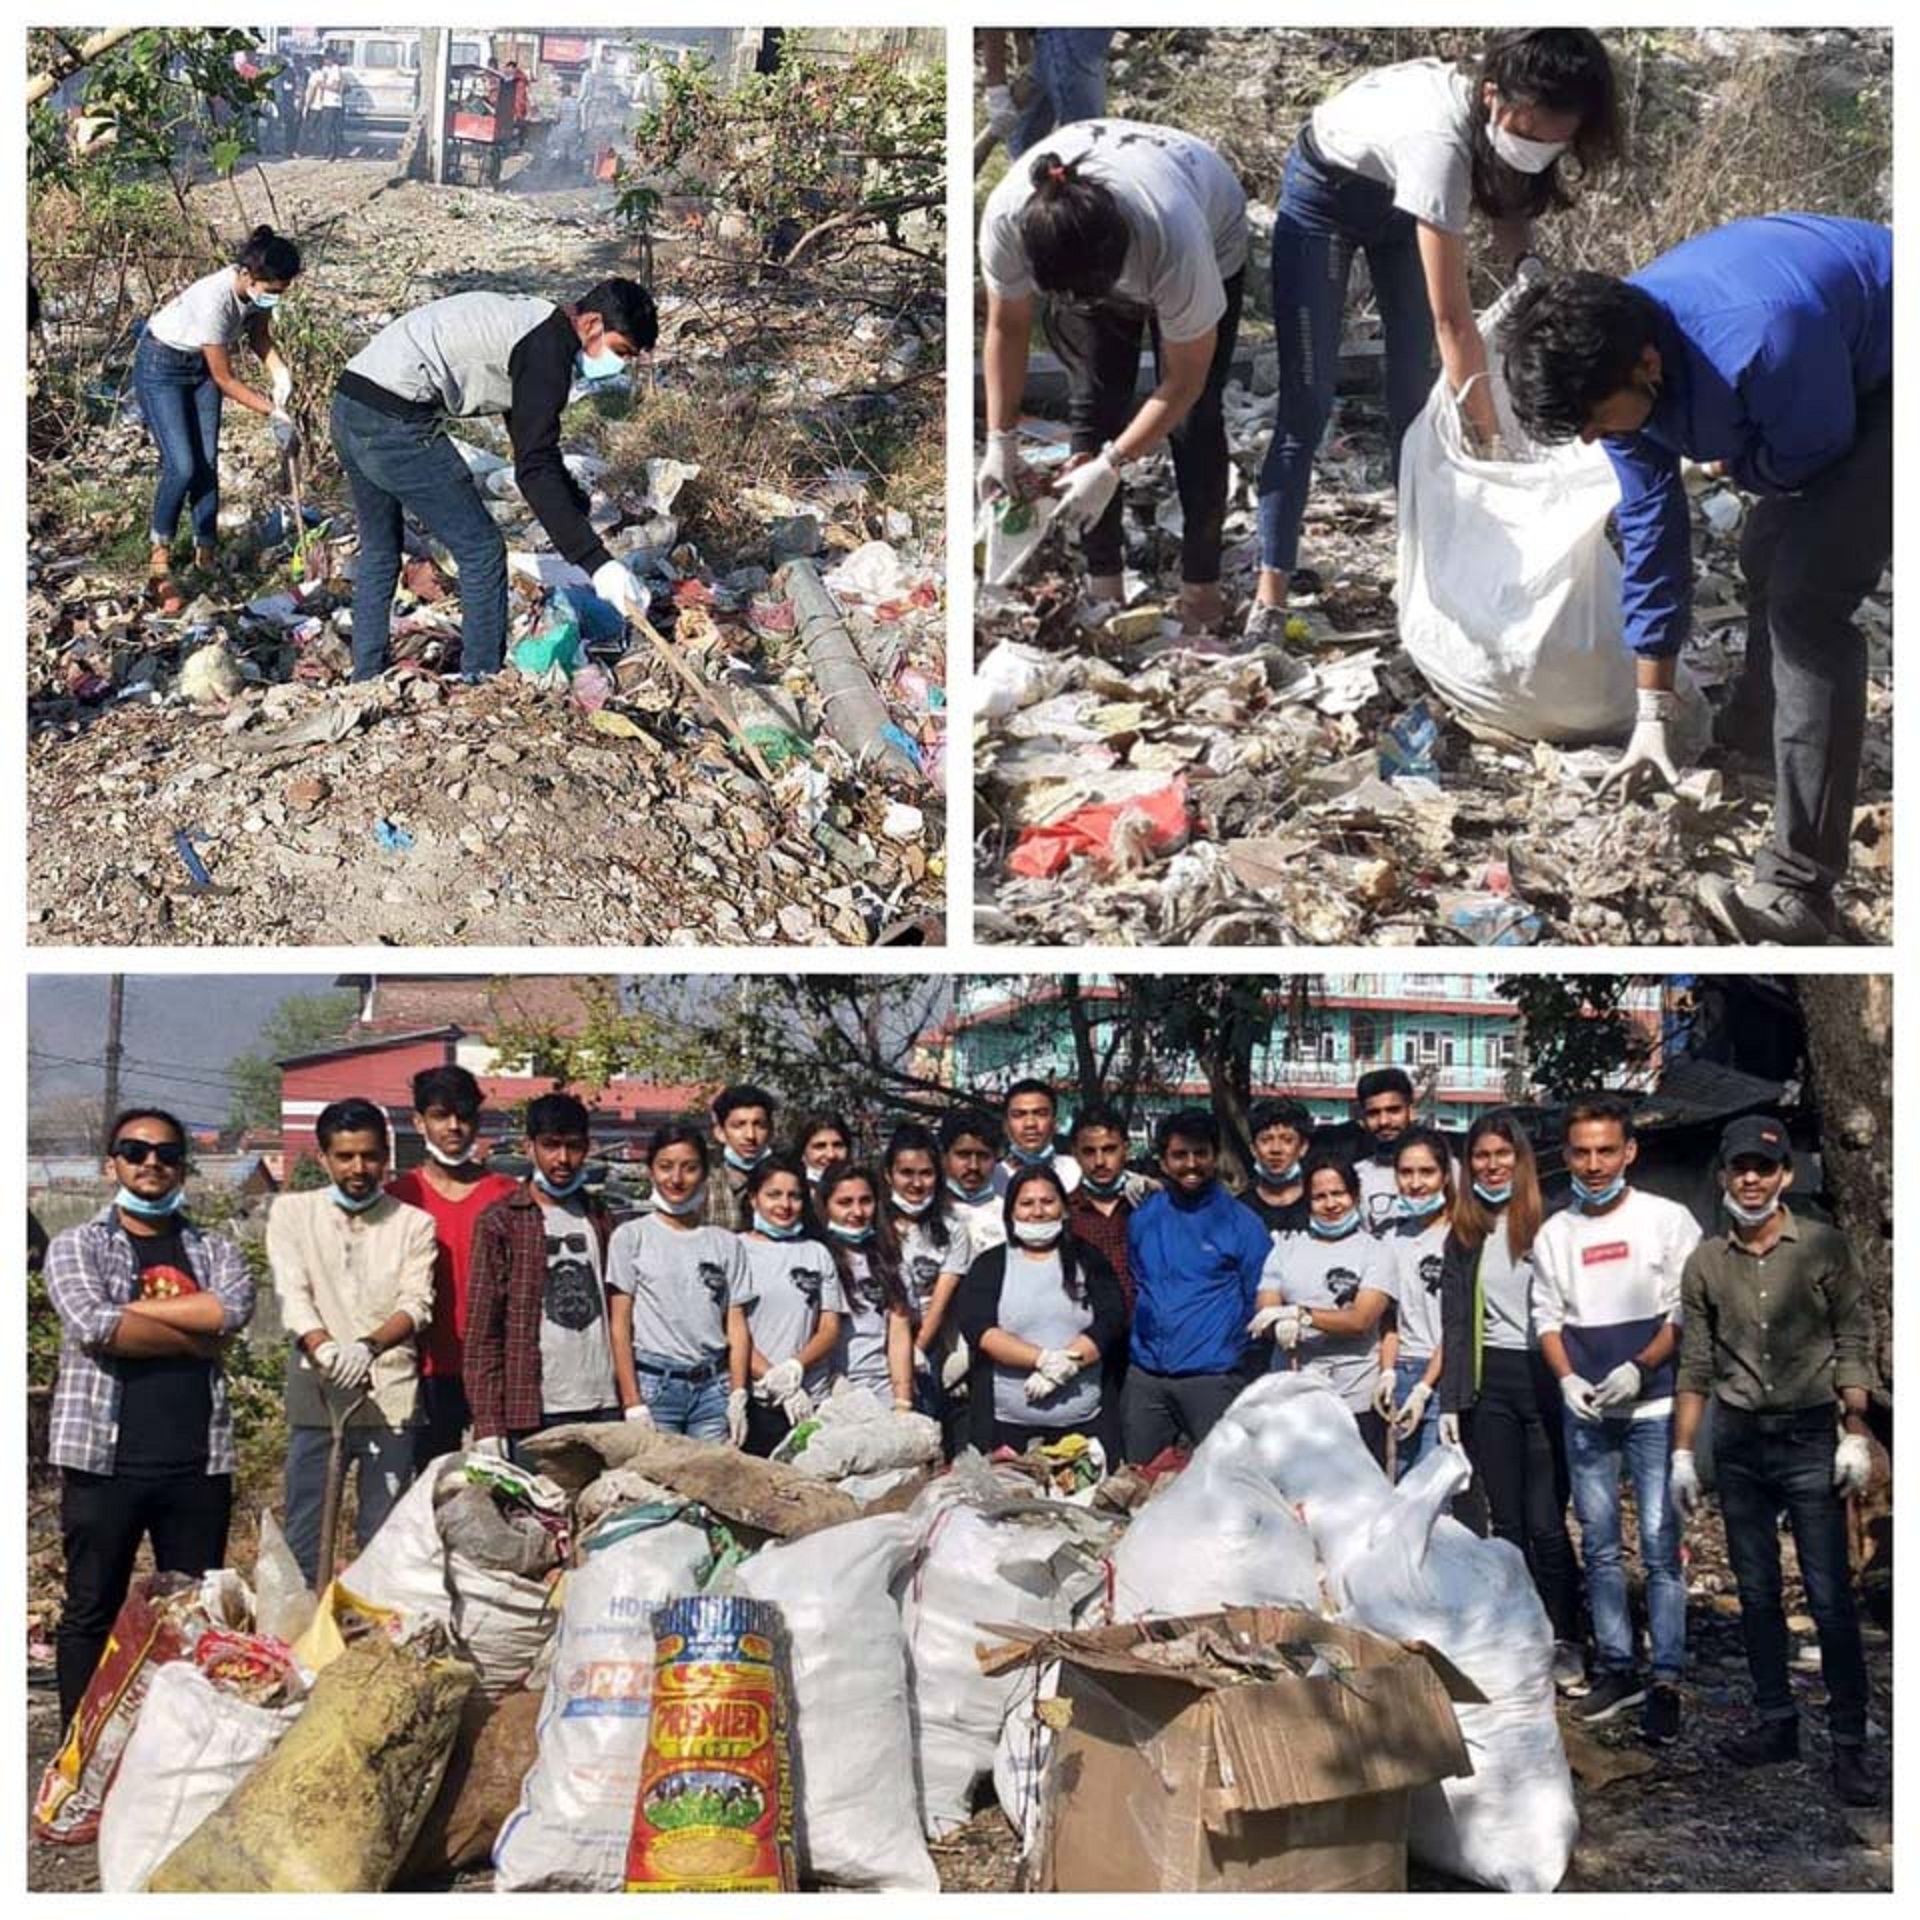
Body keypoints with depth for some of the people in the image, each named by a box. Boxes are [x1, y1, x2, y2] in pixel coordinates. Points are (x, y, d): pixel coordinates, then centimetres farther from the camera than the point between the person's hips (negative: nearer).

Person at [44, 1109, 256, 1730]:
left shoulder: (214, 1250, 12)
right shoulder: (77, 1246, 4)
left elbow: (234, 1308, -10)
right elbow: (94, 1326, -15)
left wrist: (130, 1310, -11)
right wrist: (194, 1337, -8)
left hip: (199, 1462, 3)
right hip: (104, 1460, -3)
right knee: (91, 1611, 4)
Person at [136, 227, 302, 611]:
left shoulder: (257, 289, -18)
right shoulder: (214, 301, -38)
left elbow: (259, 335, 3)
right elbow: (225, 380, -27)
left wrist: (280, 372, -15)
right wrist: (274, 413, -24)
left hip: (199, 365, 7)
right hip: (161, 365, -7)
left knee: (207, 464, 3)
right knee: (181, 467, -13)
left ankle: (207, 556, 12)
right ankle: (160, 561, 0)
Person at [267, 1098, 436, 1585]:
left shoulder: (413, 1225, 8)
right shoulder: (293, 1213, 9)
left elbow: (417, 1304, -5)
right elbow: (292, 1295, -5)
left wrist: (369, 1346, -26)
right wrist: (324, 1349, -25)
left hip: (391, 1396, 0)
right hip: (317, 1396, 0)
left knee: (384, 1539, 3)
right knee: (304, 1536, 2)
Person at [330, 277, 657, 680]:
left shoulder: (531, 320, 19)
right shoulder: (548, 347, -12)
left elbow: (534, 446, 29)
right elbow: (534, 470, -21)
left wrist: (582, 508, 29)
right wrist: (597, 563, -25)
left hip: (349, 406, 10)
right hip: (396, 423, -10)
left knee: (379, 553, 25)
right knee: (482, 552, 1)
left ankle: (366, 682, 34)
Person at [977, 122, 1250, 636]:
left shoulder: (1175, 241, -46)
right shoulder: (1006, 217, -38)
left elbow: (1183, 384, -31)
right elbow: (1006, 328, -17)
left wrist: (1109, 467, -30)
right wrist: (1000, 440, -16)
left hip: (1211, 240, -3)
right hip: (1080, 249, 3)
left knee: (1194, 415, -11)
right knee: (1093, 397, -8)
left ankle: (1201, 590, 2)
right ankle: (1102, 586, 2)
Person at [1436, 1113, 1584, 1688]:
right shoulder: (1463, 1235, 12)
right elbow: (1455, 1323, 11)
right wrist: (1449, 1400, 4)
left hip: (1544, 1379, -4)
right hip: (1489, 1384, 4)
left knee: (1546, 1522, -6)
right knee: (1505, 1521, 6)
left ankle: (1564, 1643, 5)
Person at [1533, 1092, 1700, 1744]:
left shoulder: (1668, 1220, 0)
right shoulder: (1554, 1234, 11)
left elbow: (1686, 1315, -3)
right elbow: (1547, 1318, 12)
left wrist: (1638, 1369, -15)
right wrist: (1568, 1379, -6)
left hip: (1654, 1406, -4)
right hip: (1586, 1413, 4)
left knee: (1661, 1547, -8)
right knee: (1599, 1547, 7)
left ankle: (1665, 1683, -6)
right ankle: (1616, 1669, 15)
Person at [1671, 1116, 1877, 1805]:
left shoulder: (1823, 1248, -1)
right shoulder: (1705, 1263, 7)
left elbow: (1853, 1343, -1)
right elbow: (1695, 1366, 10)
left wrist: (1855, 1435, -8)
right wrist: (1682, 1453, 7)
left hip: (1809, 1436, -3)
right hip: (1738, 1441, 3)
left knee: (1830, 1597, -6)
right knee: (1756, 1592, 9)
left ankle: (1849, 1743, -3)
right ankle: (1776, 1722, 19)